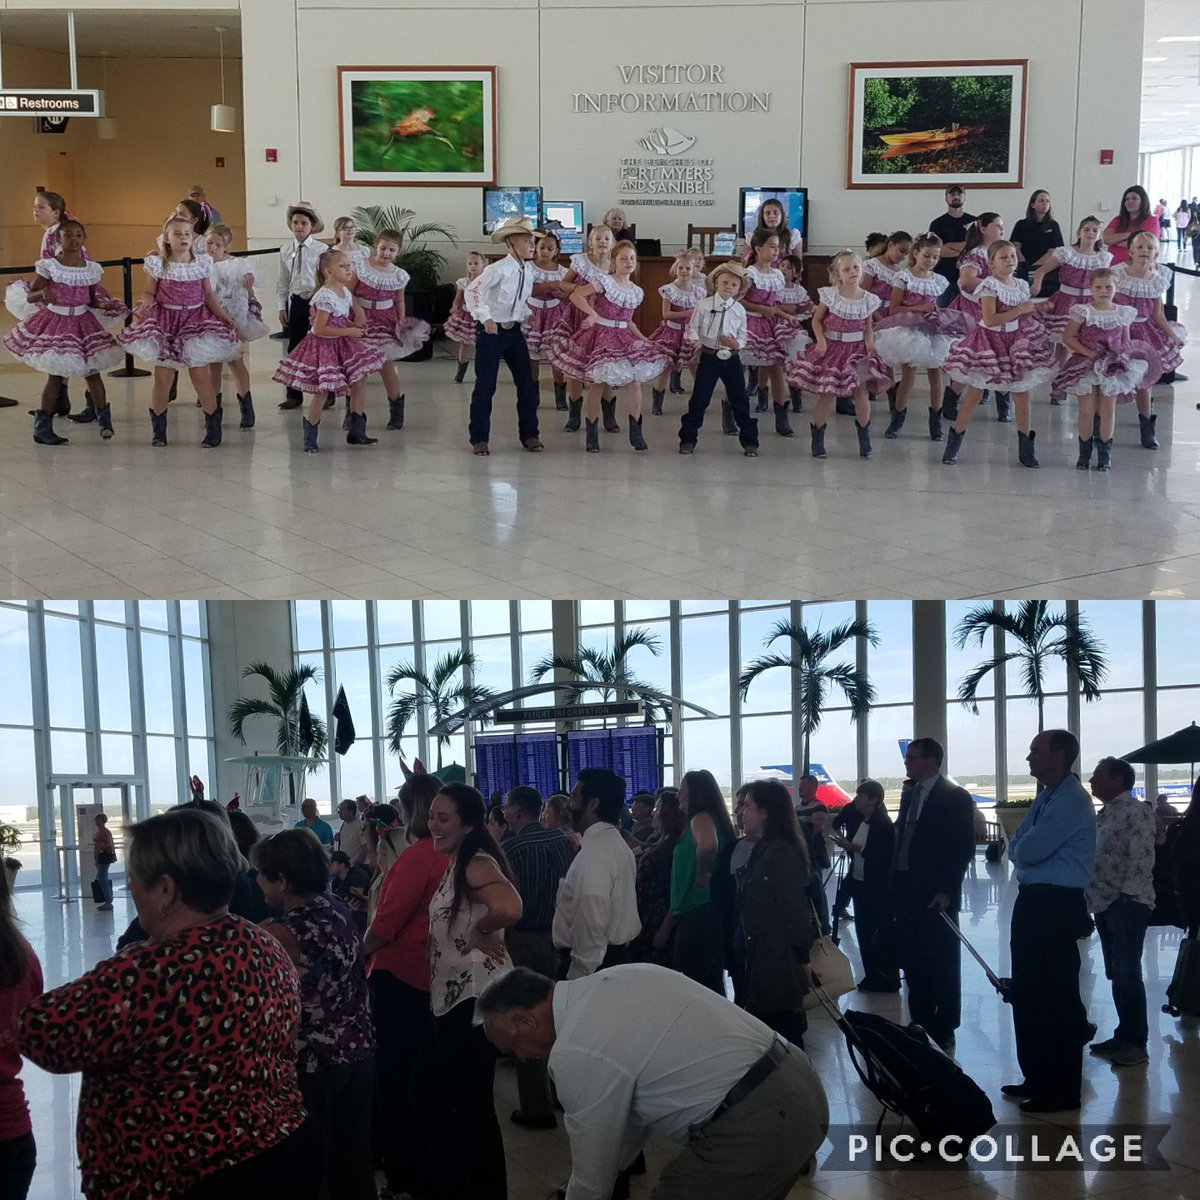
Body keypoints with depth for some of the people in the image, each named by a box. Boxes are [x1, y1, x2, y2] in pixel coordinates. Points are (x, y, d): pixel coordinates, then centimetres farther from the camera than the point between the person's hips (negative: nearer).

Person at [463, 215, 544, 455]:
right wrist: (485, 318, -23)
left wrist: (527, 314, 5)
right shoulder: (499, 269, -17)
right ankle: (479, 439, 6)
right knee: (485, 386, -3)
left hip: (514, 331, 7)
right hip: (491, 330, -7)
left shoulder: (528, 272, 4)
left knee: (527, 383, 6)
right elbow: (472, 291, -17)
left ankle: (529, 434, 17)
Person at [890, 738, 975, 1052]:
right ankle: (920, 1025, 19)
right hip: (906, 893, 7)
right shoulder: (909, 794, 13)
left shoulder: (955, 797, -8)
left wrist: (946, 891, -16)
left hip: (935, 896, -7)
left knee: (942, 966, 1)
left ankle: (943, 1031, 7)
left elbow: (963, 848, -11)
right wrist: (895, 886, 8)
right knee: (912, 963, 10)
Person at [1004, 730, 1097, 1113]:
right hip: (1033, 904, 10)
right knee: (1027, 995, 16)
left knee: (1055, 1000, -3)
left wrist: (1019, 849, 0)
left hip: (1056, 908, -10)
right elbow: (1018, 848, 16)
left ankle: (1063, 1092, 5)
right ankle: (1037, 1078, 26)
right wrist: (1022, 850, -4)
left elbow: (1026, 851, -20)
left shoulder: (1072, 802, -17)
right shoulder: (1045, 798, 14)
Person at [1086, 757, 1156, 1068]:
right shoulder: (1104, 815, 17)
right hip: (1105, 903, 9)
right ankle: (1124, 1034, 19)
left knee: (1126, 973, -7)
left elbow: (1141, 858, -16)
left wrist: (1126, 895, -19)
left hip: (1128, 904, -9)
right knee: (1116, 973, 12)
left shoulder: (1136, 812, -10)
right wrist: (1092, 897, 13)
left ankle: (1136, 1043, 0)